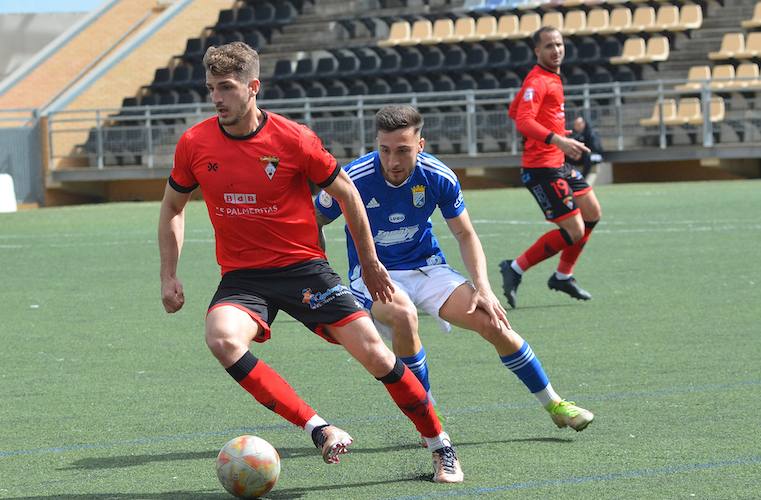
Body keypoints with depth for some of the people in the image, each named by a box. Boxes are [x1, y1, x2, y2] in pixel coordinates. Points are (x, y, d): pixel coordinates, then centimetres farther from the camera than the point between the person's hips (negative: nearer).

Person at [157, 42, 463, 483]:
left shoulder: (294, 140, -11)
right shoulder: (194, 144, -3)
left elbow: (347, 194, 3)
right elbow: (173, 208, 14)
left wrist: (370, 264, 9)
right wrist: (169, 276, 7)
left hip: (303, 266, -2)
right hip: (241, 276, 2)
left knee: (374, 352, -10)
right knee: (222, 339, -31)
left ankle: (441, 447, 12)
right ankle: (319, 430, -27)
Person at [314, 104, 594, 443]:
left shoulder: (438, 177, -14)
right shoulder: (354, 179, -21)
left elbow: (465, 235, 0)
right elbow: (313, 224, -5)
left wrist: (482, 287, -12)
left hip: (427, 267, 3)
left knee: (491, 321, -13)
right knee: (403, 314, -37)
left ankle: (553, 404, 8)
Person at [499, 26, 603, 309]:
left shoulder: (552, 78, 14)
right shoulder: (537, 82, -17)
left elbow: (514, 111, 24)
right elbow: (523, 121, -32)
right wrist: (557, 140, -43)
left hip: (558, 164, 10)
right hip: (542, 167, -10)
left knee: (592, 214, 18)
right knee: (573, 231, -11)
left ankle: (563, 276, 30)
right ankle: (515, 269, 0)